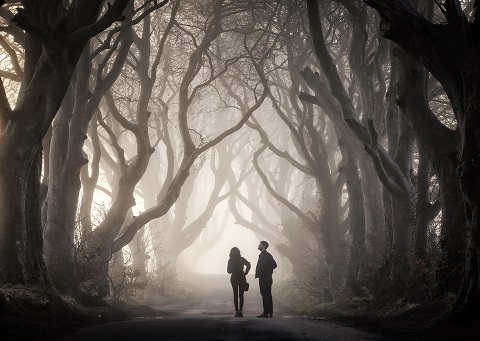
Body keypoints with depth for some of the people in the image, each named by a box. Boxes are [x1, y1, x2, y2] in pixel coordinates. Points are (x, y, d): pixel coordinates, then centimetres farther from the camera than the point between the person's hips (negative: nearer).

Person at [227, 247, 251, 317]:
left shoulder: (230, 260, -2)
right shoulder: (242, 259, -3)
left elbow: (229, 271, 3)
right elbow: (248, 265, -18)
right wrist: (245, 273, -5)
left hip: (234, 279, 0)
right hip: (241, 278, 0)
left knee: (235, 295, 7)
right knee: (241, 295, 6)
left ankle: (236, 311, 1)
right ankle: (240, 311, -1)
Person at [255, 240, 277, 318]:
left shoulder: (262, 255, -13)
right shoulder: (269, 255, 16)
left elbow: (262, 266, -22)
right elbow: (274, 265, 20)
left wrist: (257, 274, -12)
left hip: (263, 277, -9)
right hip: (269, 278, 9)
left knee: (265, 295, -8)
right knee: (268, 295, 11)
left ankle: (266, 313, -9)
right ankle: (270, 313, 13)